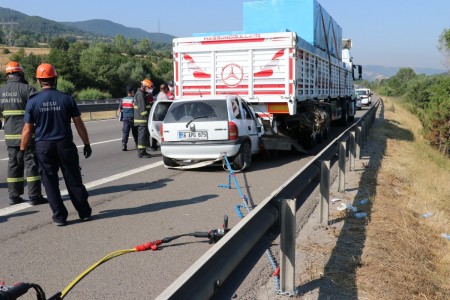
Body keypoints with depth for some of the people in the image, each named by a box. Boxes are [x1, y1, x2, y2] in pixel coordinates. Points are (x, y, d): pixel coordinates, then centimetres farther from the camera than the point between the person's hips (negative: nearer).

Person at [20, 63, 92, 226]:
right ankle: (85, 212, 17)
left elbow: (27, 129, -3)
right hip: (65, 145, 1)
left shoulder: (32, 101, -4)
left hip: (43, 147, 0)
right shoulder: (67, 98, -4)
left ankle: (59, 216, 10)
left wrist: (22, 150, 6)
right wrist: (87, 144, 9)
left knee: (50, 182, 9)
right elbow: (79, 124, 0)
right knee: (73, 180, 10)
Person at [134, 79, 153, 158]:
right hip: (142, 119, -11)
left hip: (142, 119, 11)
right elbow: (142, 108, -21)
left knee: (145, 135, 15)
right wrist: (146, 118, -21)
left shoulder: (142, 94, 20)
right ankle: (141, 153, -6)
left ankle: (143, 151, 22)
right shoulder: (140, 94, -14)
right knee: (142, 135, -8)